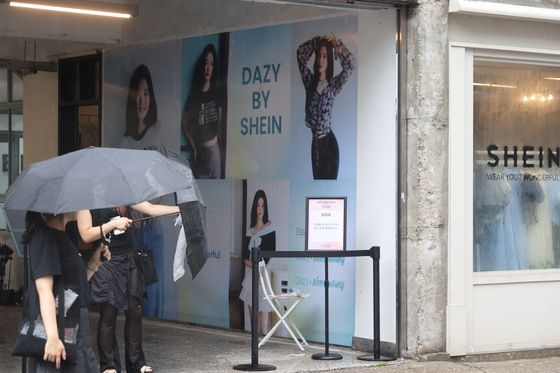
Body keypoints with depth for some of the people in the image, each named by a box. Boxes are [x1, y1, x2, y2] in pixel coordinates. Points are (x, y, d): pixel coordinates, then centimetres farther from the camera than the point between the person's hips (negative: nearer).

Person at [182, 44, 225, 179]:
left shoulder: (216, 92, 3)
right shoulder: (194, 95, -2)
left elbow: (220, 124, 7)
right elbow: (184, 123, 6)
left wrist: (222, 148, 6)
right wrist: (193, 147, 1)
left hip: (214, 148, 1)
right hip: (200, 151, -1)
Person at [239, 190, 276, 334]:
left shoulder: (270, 226, 2)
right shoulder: (249, 231, 13)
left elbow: (272, 253, -3)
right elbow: (245, 258, 10)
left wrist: (265, 269, -17)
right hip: (251, 276, 4)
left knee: (262, 319, -7)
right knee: (252, 316, 5)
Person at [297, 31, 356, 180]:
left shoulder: (333, 84, -1)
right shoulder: (310, 81, 8)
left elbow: (351, 65, -12)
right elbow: (300, 53, 8)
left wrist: (337, 45, -9)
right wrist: (317, 42, 2)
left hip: (328, 143, -4)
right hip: (315, 143, 4)